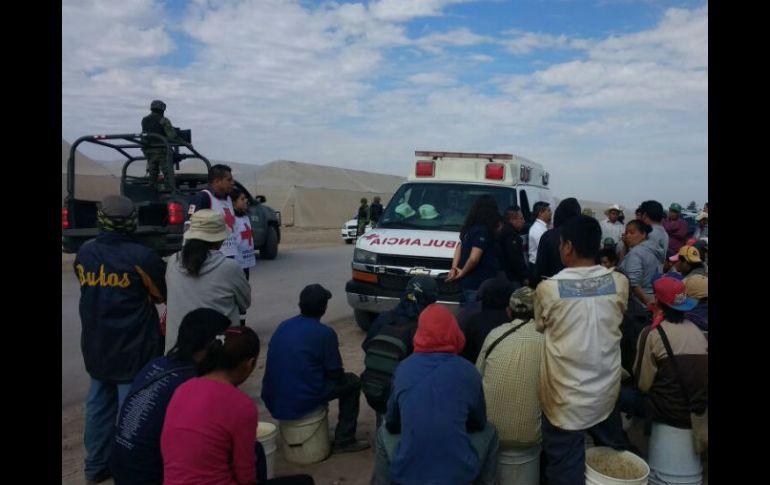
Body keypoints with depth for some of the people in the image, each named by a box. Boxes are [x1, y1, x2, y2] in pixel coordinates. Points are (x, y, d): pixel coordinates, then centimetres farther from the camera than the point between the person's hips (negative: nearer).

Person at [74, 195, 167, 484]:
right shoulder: (141, 257, -18)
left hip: (95, 347, 6)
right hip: (134, 349, -6)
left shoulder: (84, 253, -1)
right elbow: (164, 294, -3)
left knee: (98, 405, 18)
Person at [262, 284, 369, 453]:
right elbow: (336, 374, -6)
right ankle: (344, 440, 13)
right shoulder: (325, 333, -12)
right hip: (302, 402, -6)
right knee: (353, 382, 14)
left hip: (273, 402, 6)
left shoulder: (283, 326, 6)